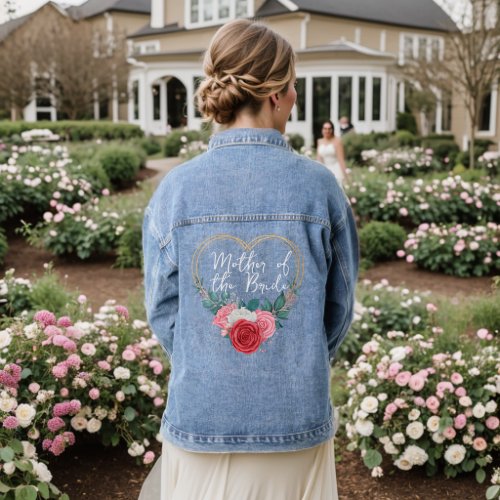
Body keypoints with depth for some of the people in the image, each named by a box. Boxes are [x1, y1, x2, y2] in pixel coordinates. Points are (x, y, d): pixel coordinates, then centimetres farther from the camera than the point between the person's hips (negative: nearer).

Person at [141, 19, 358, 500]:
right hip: (297, 420, 0)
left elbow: (162, 310, -2)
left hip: (200, 418, 1)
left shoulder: (175, 189, -9)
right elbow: (339, 306, -1)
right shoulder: (319, 187, -10)